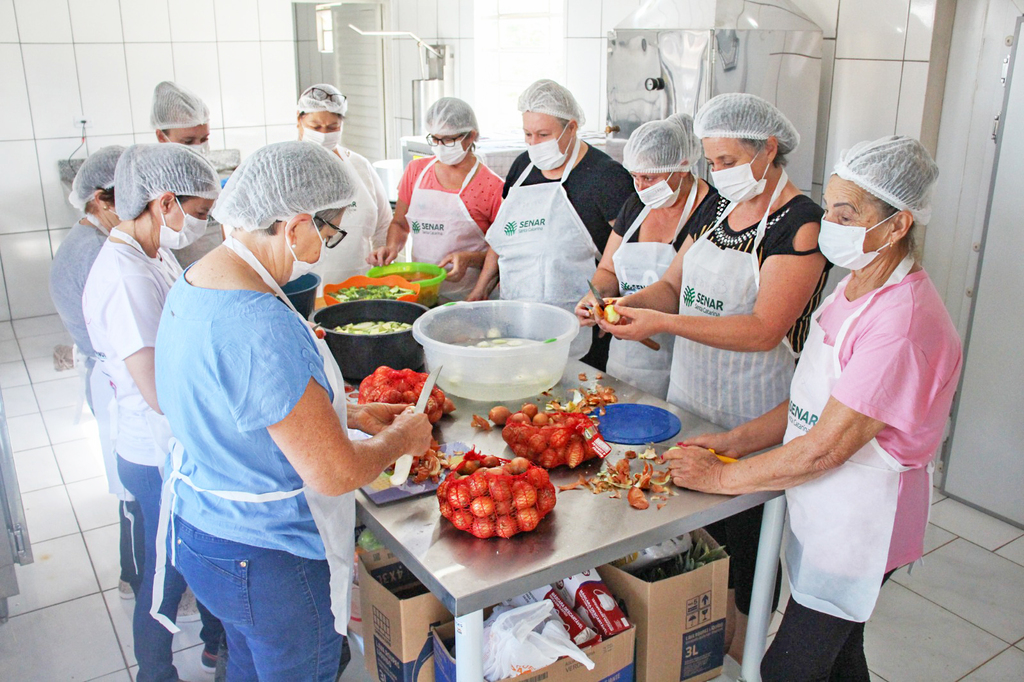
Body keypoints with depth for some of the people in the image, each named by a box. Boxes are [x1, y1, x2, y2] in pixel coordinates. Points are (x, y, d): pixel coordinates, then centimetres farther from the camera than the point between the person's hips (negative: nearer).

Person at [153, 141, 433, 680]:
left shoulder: (194, 283, 0)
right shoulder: (261, 326, -33)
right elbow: (335, 474, -28)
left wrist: (351, 413, 11)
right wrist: (400, 438, -9)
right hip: (267, 563, -9)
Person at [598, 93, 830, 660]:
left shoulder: (802, 225, -15)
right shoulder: (716, 210, 9)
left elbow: (764, 330, -23)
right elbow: (673, 286, 12)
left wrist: (662, 323, -28)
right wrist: (626, 304, -9)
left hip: (753, 417, -6)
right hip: (690, 399, 6)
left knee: (748, 536, 9)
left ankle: (742, 647, 31)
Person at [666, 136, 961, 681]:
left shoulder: (904, 322, -27)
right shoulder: (854, 289, 4)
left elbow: (826, 448, -26)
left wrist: (722, 476, -17)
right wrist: (735, 441, 0)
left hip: (858, 528, -8)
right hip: (821, 513, 8)